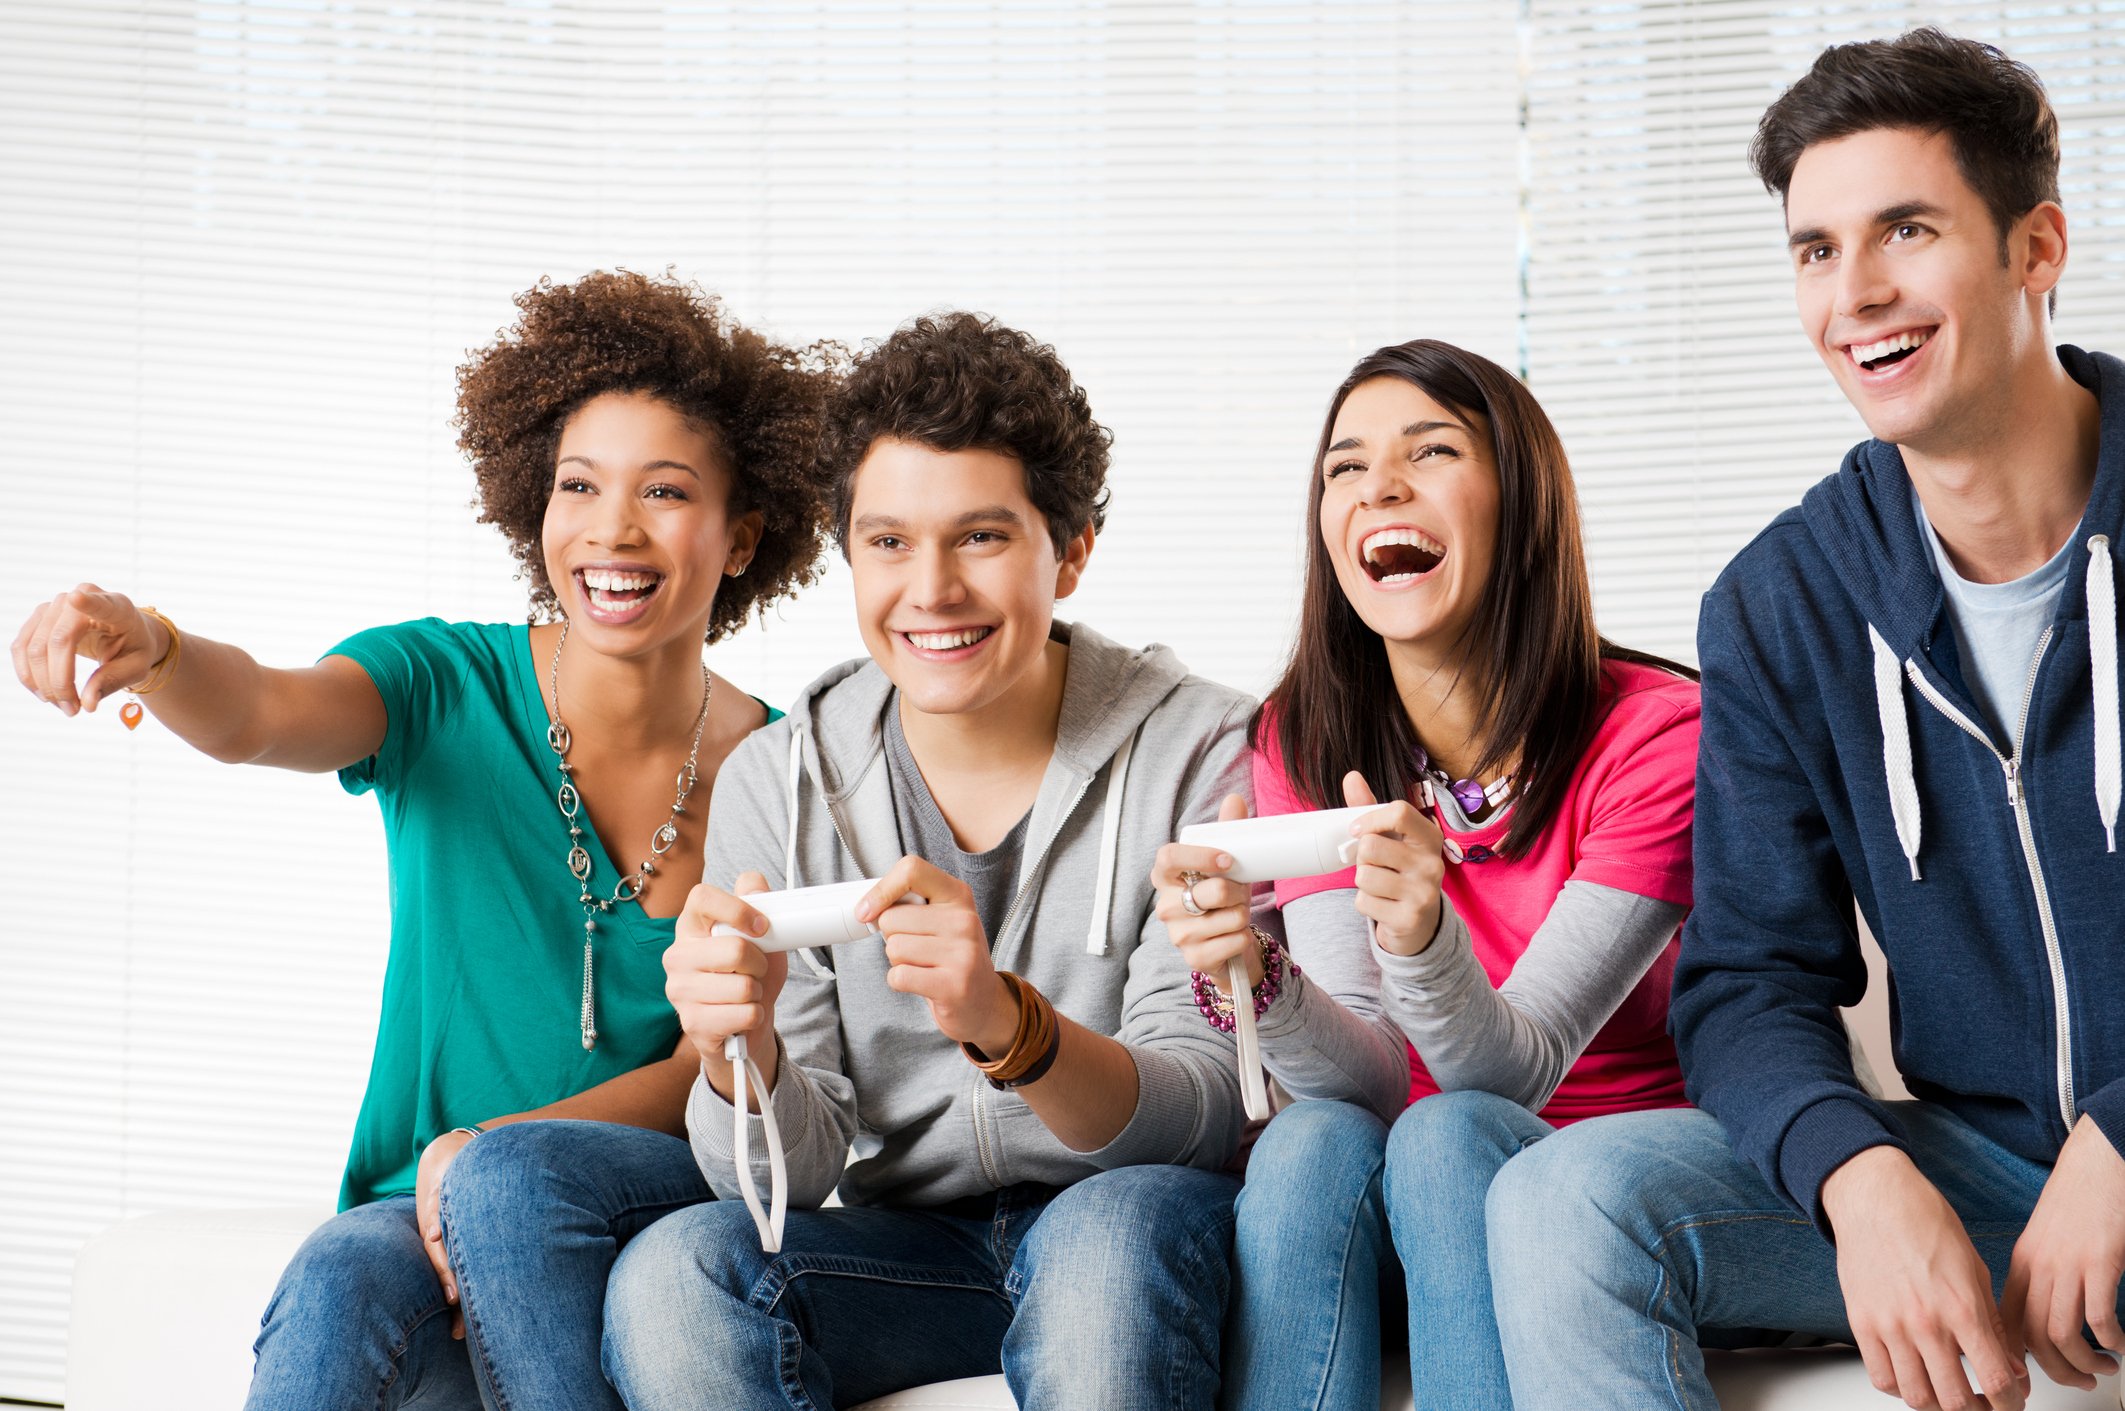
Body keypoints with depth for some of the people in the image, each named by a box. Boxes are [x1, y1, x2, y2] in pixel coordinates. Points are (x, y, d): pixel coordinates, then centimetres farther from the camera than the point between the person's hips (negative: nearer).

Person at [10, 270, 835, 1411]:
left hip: (672, 1205, 0)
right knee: (339, 1280, -34)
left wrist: (495, 1149, -20)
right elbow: (257, 716, -22)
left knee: (504, 1181, -34)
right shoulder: (451, 686, -1)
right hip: (425, 1211, 0)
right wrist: (149, 649, -46)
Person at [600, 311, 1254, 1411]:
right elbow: (797, 1169, -4)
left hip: (1134, 1227, -3)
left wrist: (1006, 1024, -36)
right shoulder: (778, 785, -1)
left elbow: (1208, 1114, -16)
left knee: (1112, 1236, -37)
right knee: (671, 1277, -26)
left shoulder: (1198, 753, -8)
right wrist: (742, 1056, -29)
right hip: (903, 1249, 3)